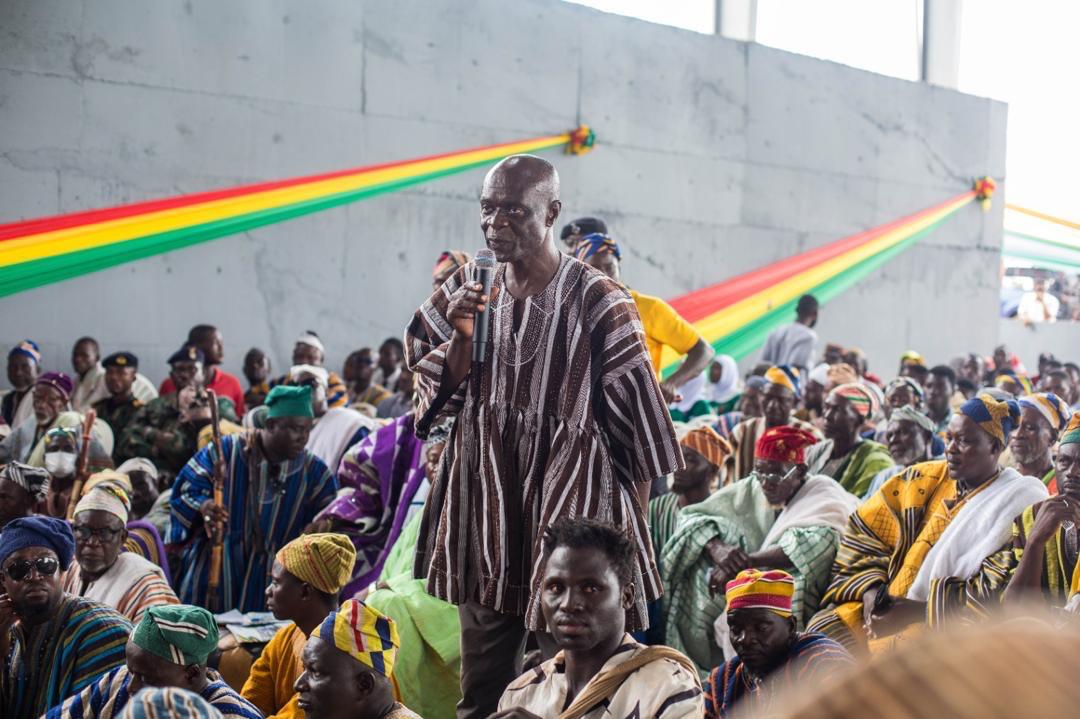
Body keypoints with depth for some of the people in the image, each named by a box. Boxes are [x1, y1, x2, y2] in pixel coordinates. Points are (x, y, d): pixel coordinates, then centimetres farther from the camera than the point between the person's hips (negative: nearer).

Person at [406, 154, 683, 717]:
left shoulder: (598, 301, -10)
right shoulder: (466, 289, 6)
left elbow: (636, 426, -5)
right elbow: (437, 396, 10)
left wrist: (632, 527, -3)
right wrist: (462, 337, -8)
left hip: (572, 502, -5)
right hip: (486, 501, 5)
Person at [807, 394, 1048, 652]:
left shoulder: (1018, 505, -2)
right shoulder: (923, 480, 14)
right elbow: (864, 535, 14)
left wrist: (922, 610, -19)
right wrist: (871, 589, -4)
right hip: (886, 607, 5)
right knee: (821, 630, -19)